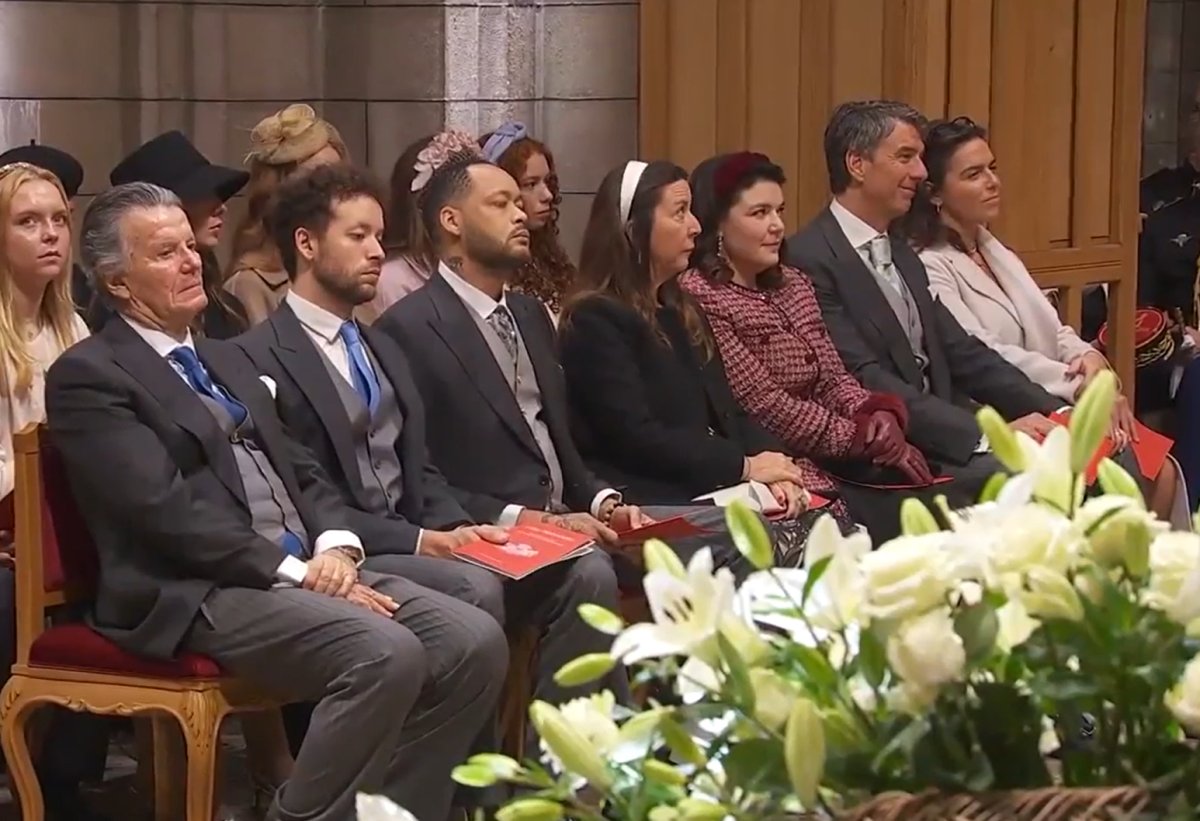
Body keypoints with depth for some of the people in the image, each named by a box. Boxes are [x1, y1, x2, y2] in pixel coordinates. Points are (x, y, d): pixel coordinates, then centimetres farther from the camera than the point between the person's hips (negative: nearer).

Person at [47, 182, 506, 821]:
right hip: (200, 593, -8)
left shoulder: (226, 358, 24)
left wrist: (335, 547, -2)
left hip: (306, 571, 8)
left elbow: (301, 470, 20)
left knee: (475, 643, -11)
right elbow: (166, 509, -14)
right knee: (387, 655, -30)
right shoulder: (88, 376, -3)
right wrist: (295, 571, -16)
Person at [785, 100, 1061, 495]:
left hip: (947, 439, 9)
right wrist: (986, 435, -25)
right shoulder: (810, 260, -10)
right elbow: (867, 384, -18)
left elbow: (962, 354, 15)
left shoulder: (901, 254, 20)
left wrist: (1056, 410, 1)